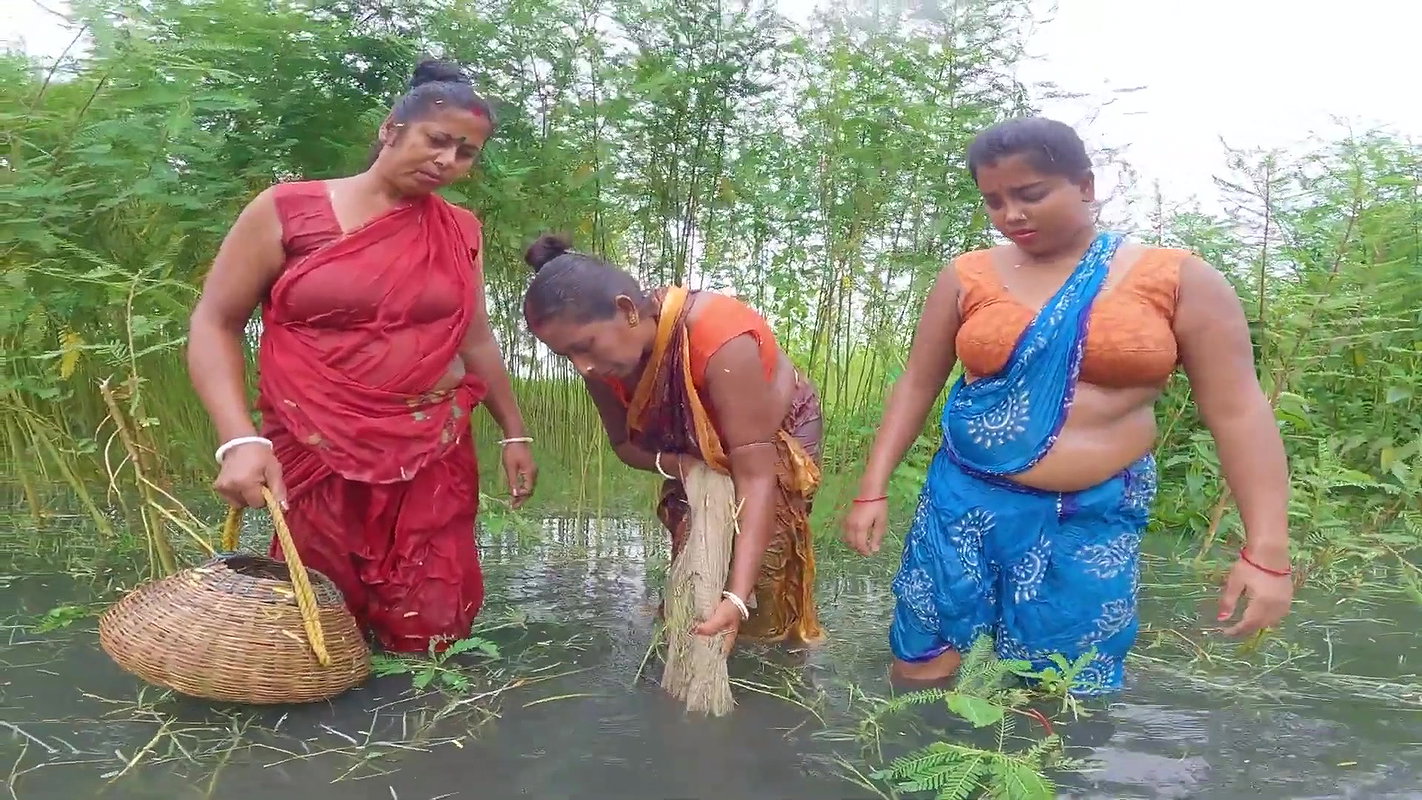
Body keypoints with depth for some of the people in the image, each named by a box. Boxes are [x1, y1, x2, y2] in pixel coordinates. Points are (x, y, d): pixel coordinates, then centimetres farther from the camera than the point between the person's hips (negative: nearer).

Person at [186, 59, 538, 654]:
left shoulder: (460, 233, 7)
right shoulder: (288, 211, -4)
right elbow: (213, 323, -3)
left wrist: (515, 433, 17)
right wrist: (238, 439, -16)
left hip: (434, 457, 3)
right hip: (319, 456, -2)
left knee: (427, 633, 4)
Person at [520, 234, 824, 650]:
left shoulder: (719, 341, -43)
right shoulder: (604, 355, -23)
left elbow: (756, 478, -43)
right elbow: (624, 442, -6)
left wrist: (737, 599, -51)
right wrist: (677, 465, -30)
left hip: (776, 439, -5)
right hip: (696, 453, 5)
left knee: (766, 574, -9)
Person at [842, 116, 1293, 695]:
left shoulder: (1176, 278, -3)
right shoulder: (967, 277, 2)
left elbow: (1238, 412, -3)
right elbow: (917, 385, 7)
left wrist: (1266, 549, -9)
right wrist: (873, 489, 0)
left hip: (1093, 520, -1)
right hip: (965, 501, 2)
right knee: (921, 665, 4)